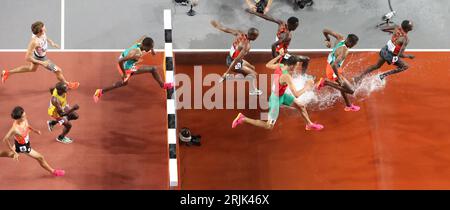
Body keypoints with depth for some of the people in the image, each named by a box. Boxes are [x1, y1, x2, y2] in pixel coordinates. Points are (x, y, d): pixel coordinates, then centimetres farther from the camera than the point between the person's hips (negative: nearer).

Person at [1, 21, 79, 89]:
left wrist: (51, 42, -5)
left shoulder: (42, 33, -24)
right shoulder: (34, 42, -44)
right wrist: (41, 63, -29)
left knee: (32, 68, 35)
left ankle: (7, 72, 45)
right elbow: (27, 58, -35)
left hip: (36, 54, 8)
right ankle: (67, 84, 41)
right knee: (58, 71, 11)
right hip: (40, 58, -8)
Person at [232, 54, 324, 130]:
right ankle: (243, 119, 7)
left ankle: (309, 125, 38)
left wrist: (279, 56, 15)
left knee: (301, 106, 15)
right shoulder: (287, 77, -35)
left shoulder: (279, 66, -13)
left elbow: (268, 65, 11)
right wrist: (306, 87, -21)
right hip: (276, 99, -9)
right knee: (269, 126, 3)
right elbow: (296, 95, -36)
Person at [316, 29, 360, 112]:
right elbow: (334, 65, -42)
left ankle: (348, 106, 46)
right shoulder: (344, 51, -33)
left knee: (343, 86, 27)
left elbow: (325, 31, -3)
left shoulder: (341, 38, -12)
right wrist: (339, 78, -33)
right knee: (351, 90, -7)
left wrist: (327, 40, 16)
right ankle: (326, 82, -4)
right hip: (333, 71, -10)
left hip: (329, 65, 10)